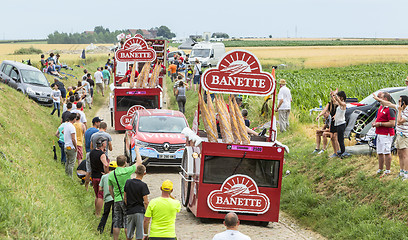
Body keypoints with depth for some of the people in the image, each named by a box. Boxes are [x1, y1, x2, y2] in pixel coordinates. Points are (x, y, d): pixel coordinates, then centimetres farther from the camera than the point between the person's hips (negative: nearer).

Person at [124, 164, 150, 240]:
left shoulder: (128, 182, 4)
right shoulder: (143, 185, -11)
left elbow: (124, 198, 11)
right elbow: (146, 202, -13)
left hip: (129, 211, 5)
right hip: (140, 211, -5)